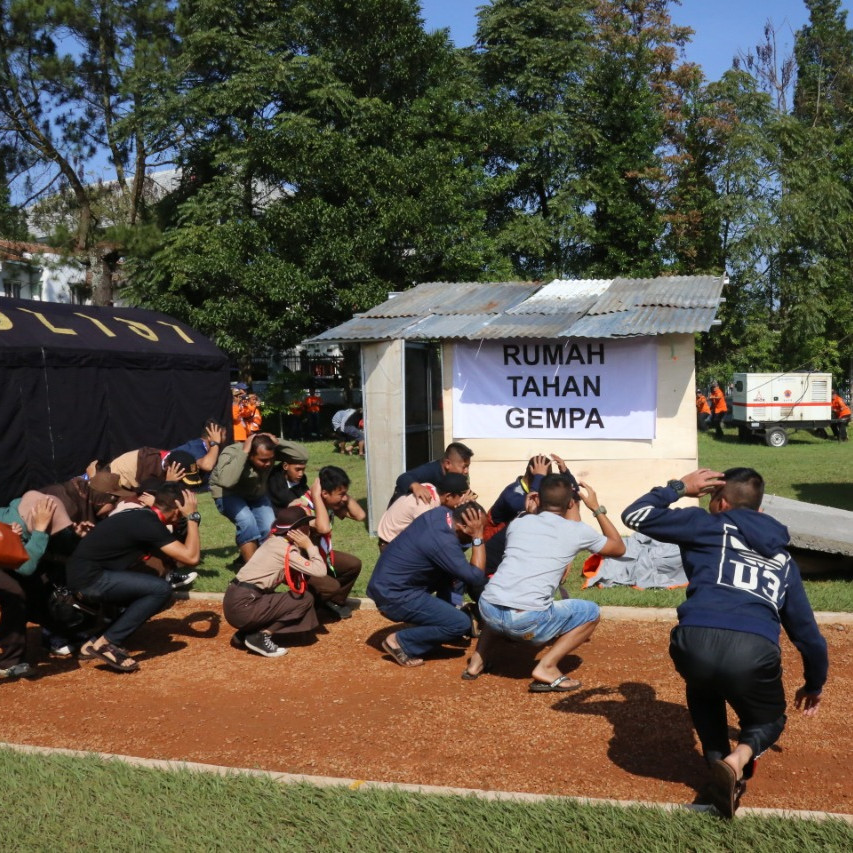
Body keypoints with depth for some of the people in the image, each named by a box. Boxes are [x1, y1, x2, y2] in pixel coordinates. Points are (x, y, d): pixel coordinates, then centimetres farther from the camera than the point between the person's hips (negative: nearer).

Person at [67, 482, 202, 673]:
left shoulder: (142, 515, 11)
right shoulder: (149, 525, -16)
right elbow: (191, 557, -18)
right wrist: (192, 517, -9)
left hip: (82, 573, 10)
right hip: (89, 578, -10)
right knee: (162, 590, -17)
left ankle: (97, 643, 11)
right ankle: (105, 643, -10)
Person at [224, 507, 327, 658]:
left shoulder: (275, 542, 14)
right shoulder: (284, 548, -12)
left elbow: (288, 578, 14)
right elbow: (319, 571, -17)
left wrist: (303, 548, 8)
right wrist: (309, 546, -5)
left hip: (236, 601, 9)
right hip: (243, 606, -9)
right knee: (305, 599, -6)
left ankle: (243, 634, 17)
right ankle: (261, 636, -5)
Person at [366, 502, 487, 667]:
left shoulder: (442, 512, -2)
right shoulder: (442, 542, -28)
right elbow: (476, 578, -23)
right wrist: (478, 537, -20)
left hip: (387, 581, 9)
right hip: (394, 596, -9)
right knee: (462, 623, -11)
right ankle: (400, 642, -2)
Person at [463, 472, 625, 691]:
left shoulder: (517, 523, 19)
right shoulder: (578, 531, 9)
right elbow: (619, 548, 27)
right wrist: (596, 508, 31)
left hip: (487, 611, 5)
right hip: (528, 621, -5)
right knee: (591, 612, 17)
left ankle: (478, 660, 27)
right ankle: (546, 667, 1)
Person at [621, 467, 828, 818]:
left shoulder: (710, 525, 20)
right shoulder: (782, 558, 30)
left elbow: (636, 516, 21)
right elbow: (804, 626, 36)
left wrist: (678, 487, 34)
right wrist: (814, 684, 51)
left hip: (696, 642, -1)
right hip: (754, 654, 1)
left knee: (703, 691, 36)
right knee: (768, 721, 31)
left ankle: (717, 761, 14)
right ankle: (738, 759, -2)